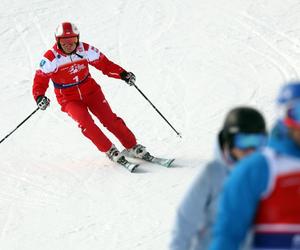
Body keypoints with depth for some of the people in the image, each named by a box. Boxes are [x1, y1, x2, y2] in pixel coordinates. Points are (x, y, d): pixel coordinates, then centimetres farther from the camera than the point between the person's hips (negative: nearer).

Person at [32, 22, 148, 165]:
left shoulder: (85, 50, -9)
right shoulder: (51, 58, -17)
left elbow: (104, 63, -2)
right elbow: (40, 80, -14)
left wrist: (123, 74, -16)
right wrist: (39, 97, -34)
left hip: (90, 90, 2)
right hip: (69, 99, -2)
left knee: (110, 119, -9)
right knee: (86, 123, -24)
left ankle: (132, 147, 2)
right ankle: (109, 150, -10)